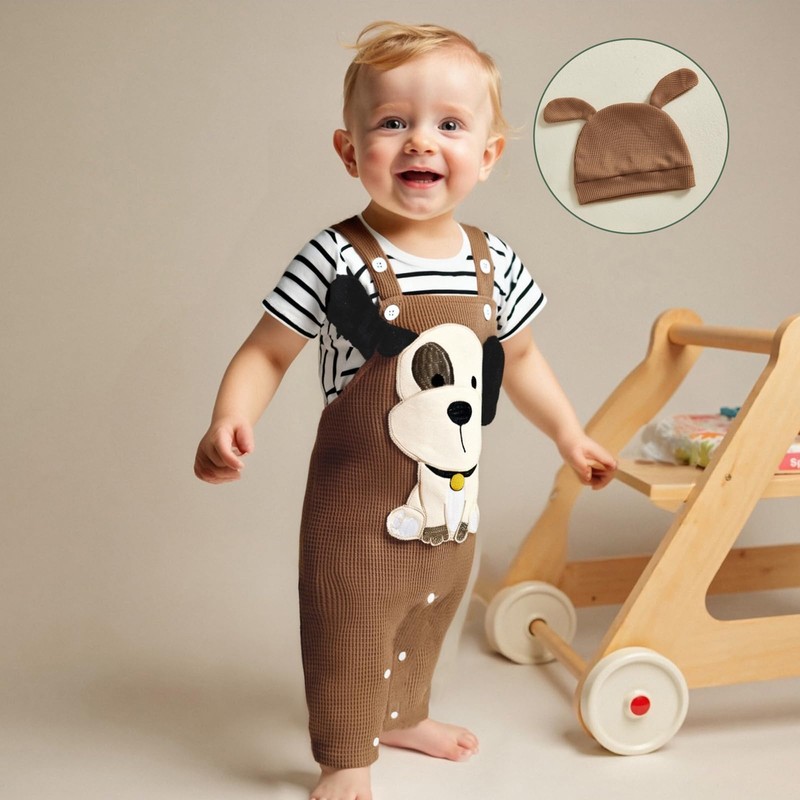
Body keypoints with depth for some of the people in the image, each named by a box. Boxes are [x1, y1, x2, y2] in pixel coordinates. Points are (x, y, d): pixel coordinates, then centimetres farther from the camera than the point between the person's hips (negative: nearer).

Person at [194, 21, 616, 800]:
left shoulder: (495, 265, -2)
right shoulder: (335, 260, -18)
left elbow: (519, 358, 13)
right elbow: (266, 351, -11)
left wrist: (568, 434, 17)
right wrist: (229, 421, -27)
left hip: (452, 496, 6)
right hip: (359, 499, -5)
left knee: (427, 616, 24)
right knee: (350, 629, 4)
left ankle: (403, 714, 49)